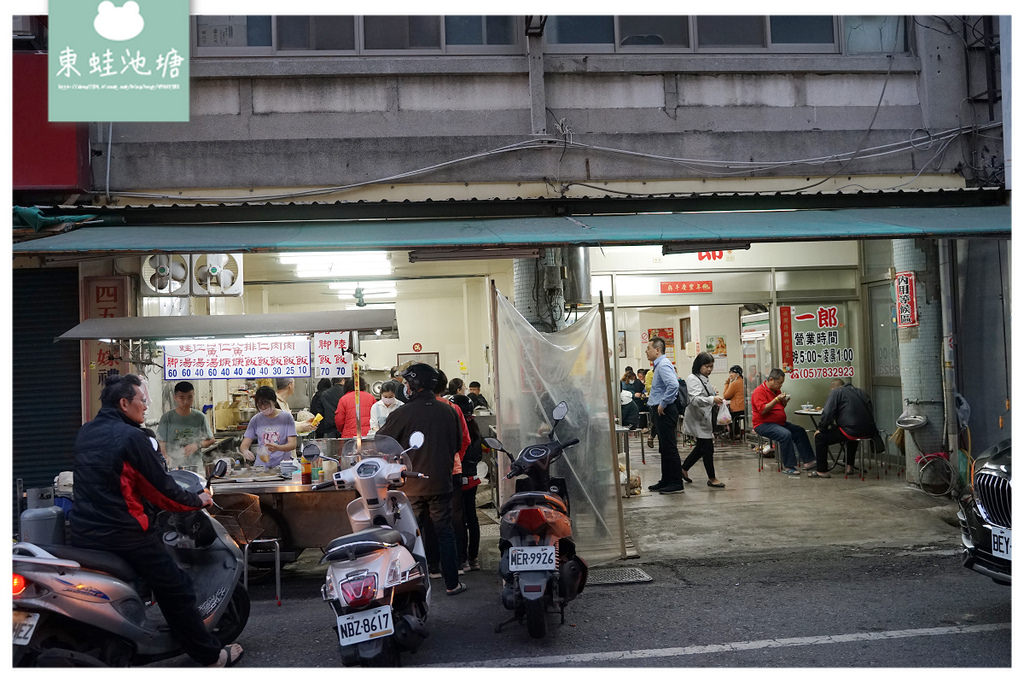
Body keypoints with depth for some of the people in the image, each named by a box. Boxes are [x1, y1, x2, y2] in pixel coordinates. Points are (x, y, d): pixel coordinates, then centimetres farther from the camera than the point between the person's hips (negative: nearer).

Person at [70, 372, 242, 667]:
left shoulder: (84, 433, 9)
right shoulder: (133, 437, -15)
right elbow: (161, 488, -12)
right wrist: (198, 500, 3)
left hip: (83, 534, 8)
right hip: (126, 536, -7)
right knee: (176, 591, 3)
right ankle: (211, 656, 12)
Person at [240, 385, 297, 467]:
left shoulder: (286, 417, 1)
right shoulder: (256, 420, 9)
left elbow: (292, 444, -5)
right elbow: (244, 445, 7)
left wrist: (278, 448, -25)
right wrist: (245, 451, -16)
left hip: (282, 465, -2)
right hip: (261, 466, 2)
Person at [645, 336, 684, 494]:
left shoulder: (663, 365, -16)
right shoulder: (660, 364, 17)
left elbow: (673, 385, -31)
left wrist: (663, 404, -23)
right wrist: (654, 399, 18)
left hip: (665, 412, -11)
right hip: (661, 412, 11)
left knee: (669, 448, -6)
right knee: (664, 448, 15)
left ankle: (676, 483, -1)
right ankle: (666, 481, 23)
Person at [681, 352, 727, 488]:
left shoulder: (704, 379, 16)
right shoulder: (693, 379, -16)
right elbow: (694, 399, -29)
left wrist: (716, 398, 18)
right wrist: (712, 399, -41)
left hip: (705, 419, 10)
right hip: (698, 420, -10)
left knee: (701, 447, 15)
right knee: (707, 448, -4)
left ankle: (684, 469, 27)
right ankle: (712, 478, 6)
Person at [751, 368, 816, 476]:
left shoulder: (777, 390, 15)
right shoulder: (759, 391, -13)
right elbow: (762, 410, -23)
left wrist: (784, 401, 3)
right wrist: (776, 399, -24)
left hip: (779, 423, 10)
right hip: (763, 425, -10)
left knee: (800, 431, -2)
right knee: (786, 434, -31)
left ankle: (808, 461, -2)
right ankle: (788, 466, -24)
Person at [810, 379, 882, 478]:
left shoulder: (835, 392, 2)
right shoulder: (860, 391, 23)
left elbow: (827, 413, -8)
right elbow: (871, 412, 27)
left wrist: (821, 429, 5)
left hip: (852, 431, -8)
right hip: (869, 432, 8)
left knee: (820, 437, 5)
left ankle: (822, 471, 6)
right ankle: (850, 466, 40)